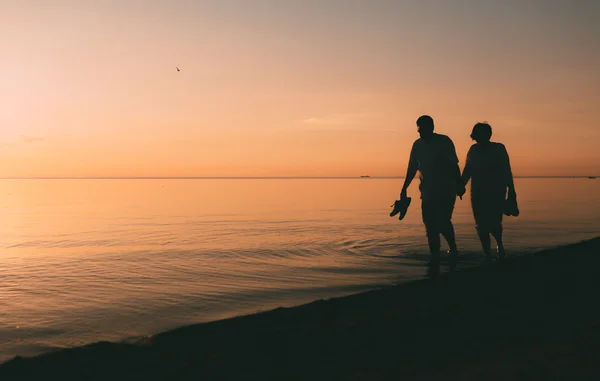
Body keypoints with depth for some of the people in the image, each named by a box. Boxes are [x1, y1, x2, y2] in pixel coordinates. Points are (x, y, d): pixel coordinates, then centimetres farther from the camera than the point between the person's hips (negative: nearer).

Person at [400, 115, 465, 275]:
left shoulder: (444, 142, -5)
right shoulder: (417, 145, 7)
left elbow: (454, 165, -5)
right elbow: (412, 169, 15)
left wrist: (459, 185, -12)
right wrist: (404, 189, 14)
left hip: (446, 191, -4)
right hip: (428, 192, 4)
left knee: (443, 223, -11)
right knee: (431, 226, 0)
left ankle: (453, 250, 16)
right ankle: (435, 260, 8)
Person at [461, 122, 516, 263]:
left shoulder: (499, 148, -1)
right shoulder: (474, 150, 6)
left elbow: (507, 172, -1)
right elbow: (467, 172, 10)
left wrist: (511, 191, -5)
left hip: (497, 193, -3)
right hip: (478, 193, 3)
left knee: (494, 223, -11)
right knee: (482, 225, -2)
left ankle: (500, 244, 21)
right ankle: (488, 255, 8)